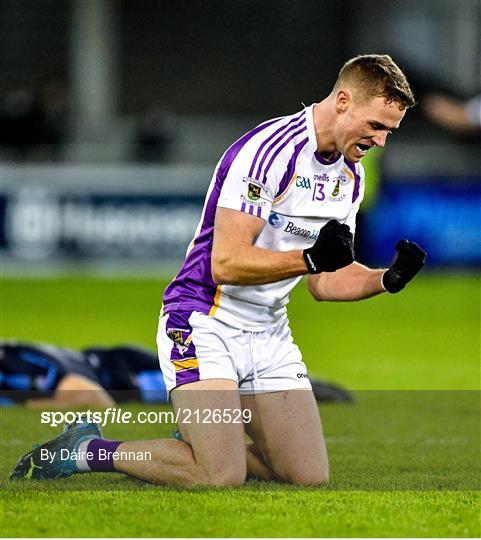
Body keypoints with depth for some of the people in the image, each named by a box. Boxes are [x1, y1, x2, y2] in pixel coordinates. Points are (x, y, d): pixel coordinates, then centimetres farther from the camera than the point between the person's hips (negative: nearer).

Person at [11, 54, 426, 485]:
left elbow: (324, 283, 12)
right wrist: (310, 259, -36)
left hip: (268, 333, 9)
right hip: (205, 322, -9)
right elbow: (226, 264, -25)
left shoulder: (350, 174, 8)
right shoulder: (269, 149, -21)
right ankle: (87, 449, -2)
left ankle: (203, 440, 23)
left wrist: (388, 279, -5)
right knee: (222, 478, -23)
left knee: (311, 477, -1)